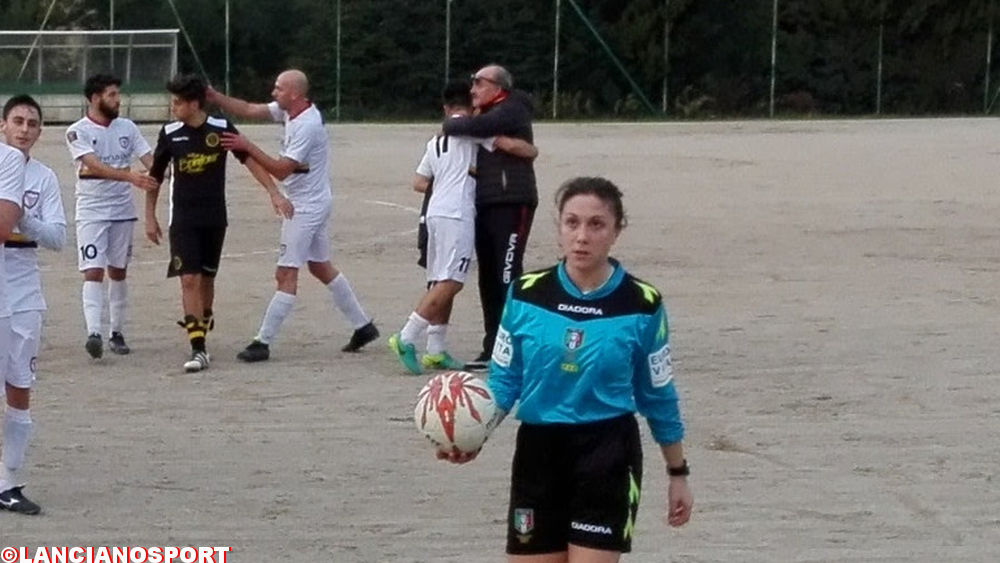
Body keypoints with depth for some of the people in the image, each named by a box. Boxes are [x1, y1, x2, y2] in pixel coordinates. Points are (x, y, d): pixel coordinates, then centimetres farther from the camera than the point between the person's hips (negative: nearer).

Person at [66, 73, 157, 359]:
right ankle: (93, 332, -21)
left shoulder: (127, 128, 7)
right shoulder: (78, 132, -9)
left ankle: (117, 333, 17)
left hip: (123, 209, 5)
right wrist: (131, 177, -35)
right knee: (93, 271, -13)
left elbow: (149, 159, 2)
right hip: (91, 211, -5)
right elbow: (95, 166, -22)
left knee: (118, 271, 9)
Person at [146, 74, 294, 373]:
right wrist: (150, 217, 9)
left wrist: (274, 193, -14)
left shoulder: (221, 129, -6)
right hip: (182, 220, -1)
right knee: (189, 280, -12)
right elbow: (155, 176, 8)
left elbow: (250, 159, -4)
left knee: (206, 279, 13)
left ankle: (203, 326, 38)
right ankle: (198, 349, -15)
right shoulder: (170, 134, -3)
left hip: (214, 219, 1)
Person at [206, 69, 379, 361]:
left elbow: (281, 170, -23)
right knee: (321, 267, 18)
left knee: (286, 274, -7)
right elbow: (249, 110, 4)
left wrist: (248, 146, -25)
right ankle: (363, 326, 26)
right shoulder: (288, 111, 3)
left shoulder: (307, 126, -24)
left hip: (307, 206, -10)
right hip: (314, 204, 10)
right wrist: (213, 96, -6)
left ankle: (263, 342, -6)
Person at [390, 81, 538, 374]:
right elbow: (509, 145, -7)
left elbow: (419, 182, 21)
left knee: (440, 282, 10)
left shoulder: (435, 142, 21)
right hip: (457, 213, -9)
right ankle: (406, 338, -16)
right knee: (450, 282, -11)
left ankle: (436, 351, 7)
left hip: (435, 210, 9)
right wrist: (532, 150, 12)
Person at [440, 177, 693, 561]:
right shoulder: (526, 295, -1)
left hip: (608, 458, -3)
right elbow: (504, 380, 5)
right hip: (537, 453, 3)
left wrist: (678, 474, 11)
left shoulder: (641, 305, -5)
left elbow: (658, 395, 6)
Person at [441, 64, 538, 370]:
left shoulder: (511, 110, -7)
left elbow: (477, 127, -20)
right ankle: (493, 349, 14)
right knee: (488, 280, 9)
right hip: (485, 205, 9)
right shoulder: (487, 115, 23)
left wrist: (453, 124, -3)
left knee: (507, 278, -11)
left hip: (512, 204, -9)